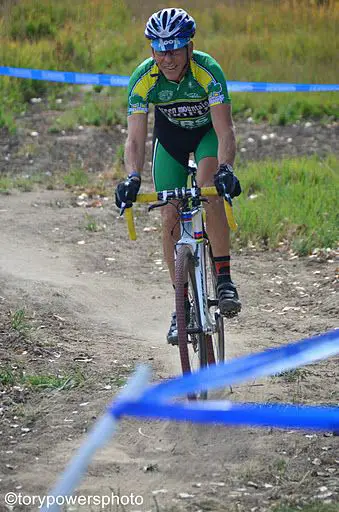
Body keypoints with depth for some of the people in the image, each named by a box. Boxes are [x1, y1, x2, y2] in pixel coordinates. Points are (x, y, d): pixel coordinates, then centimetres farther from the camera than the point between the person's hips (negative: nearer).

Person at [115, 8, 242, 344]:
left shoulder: (208, 71, -34)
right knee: (170, 218, -6)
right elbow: (135, 139, -30)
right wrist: (133, 177, -49)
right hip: (170, 137, 3)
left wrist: (225, 169, -56)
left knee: (209, 189, -32)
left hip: (208, 132, -3)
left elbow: (225, 131, -38)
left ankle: (224, 280, -25)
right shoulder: (143, 79, -28)